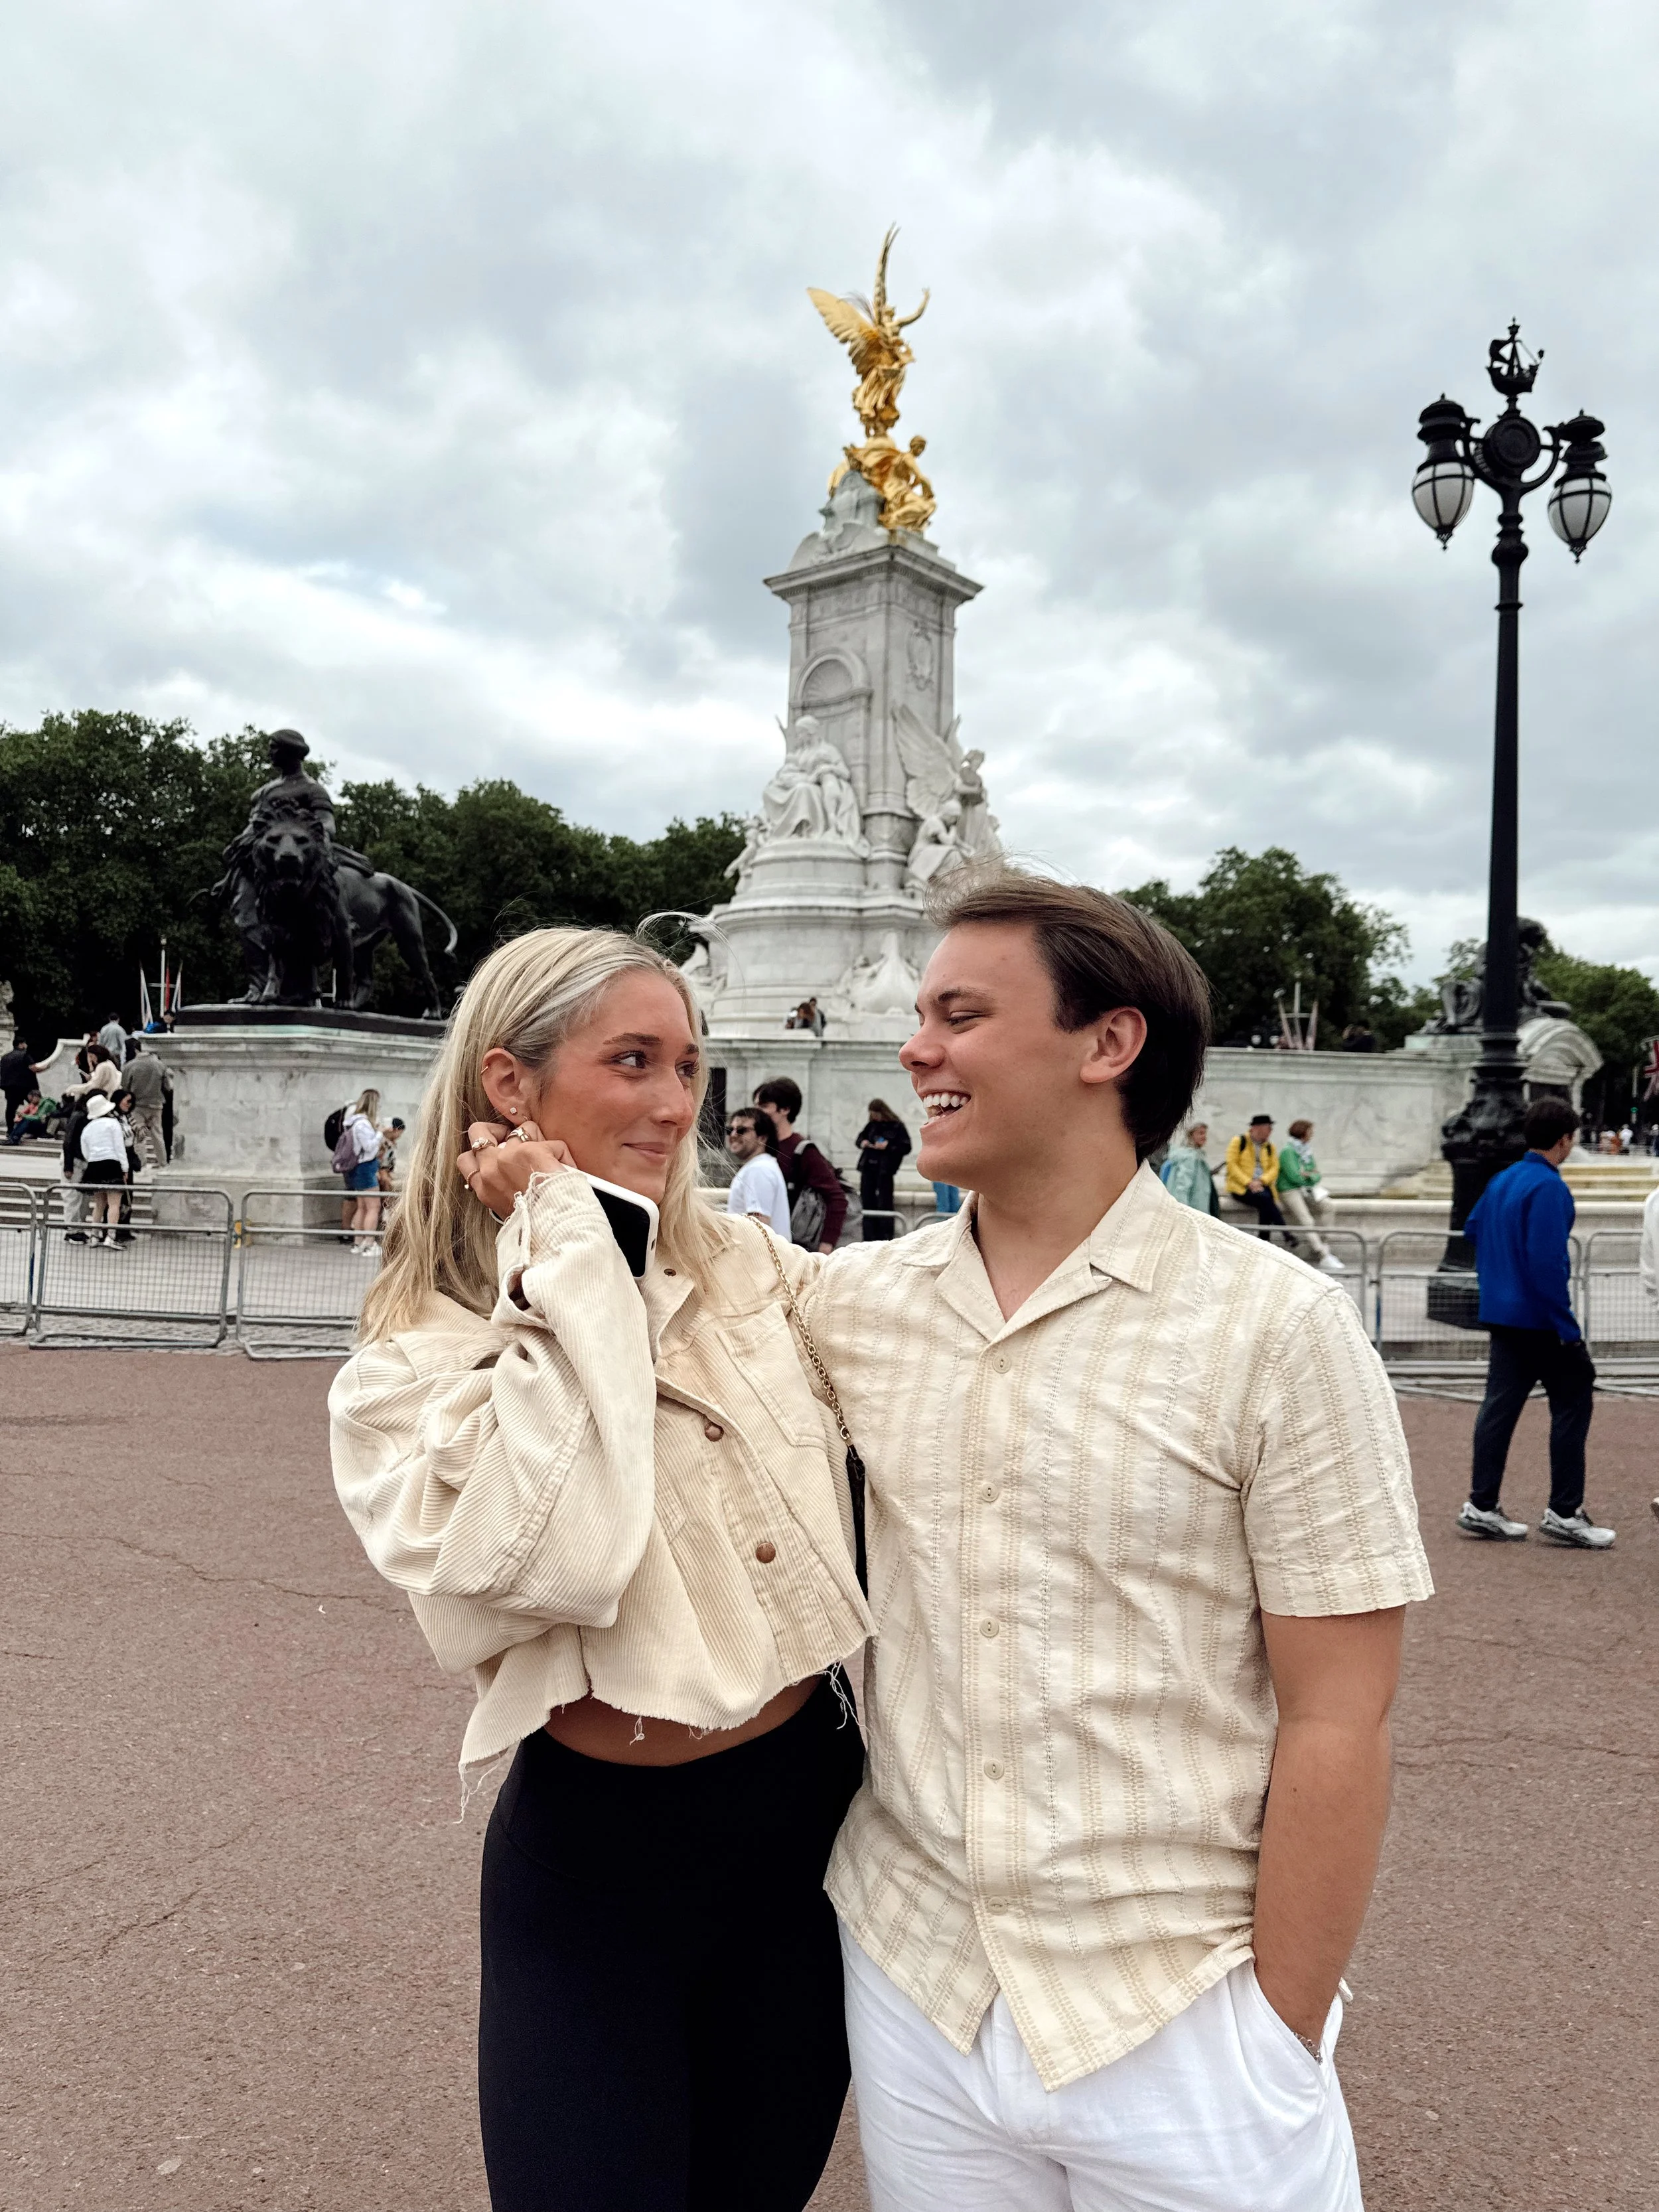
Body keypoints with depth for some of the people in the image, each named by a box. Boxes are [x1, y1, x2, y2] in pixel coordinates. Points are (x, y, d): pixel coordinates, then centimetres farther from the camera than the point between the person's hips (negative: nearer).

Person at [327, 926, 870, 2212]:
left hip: (818, 1811, 4)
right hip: (600, 1859, -4)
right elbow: (554, 1562, -29)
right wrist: (566, 1247, -23)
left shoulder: (760, 1269, -2)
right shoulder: (408, 1370, -11)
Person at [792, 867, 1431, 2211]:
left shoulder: (1277, 1329, -14)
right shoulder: (852, 1301, -3)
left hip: (1177, 2024, -3)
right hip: (909, 1984, 4)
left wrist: (1280, 2042, -8)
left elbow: (1335, 1726, -11)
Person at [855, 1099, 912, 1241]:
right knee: (867, 1202, 6)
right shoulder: (872, 1125, 12)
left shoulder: (897, 1127, -4)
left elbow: (906, 1147, -8)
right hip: (868, 1167, 6)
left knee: (884, 1203, -4)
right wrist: (862, 1143, 3)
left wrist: (888, 1146, -18)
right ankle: (870, 1239, 13)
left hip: (884, 1170, -6)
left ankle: (886, 1238, 1)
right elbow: (861, 1137, 26)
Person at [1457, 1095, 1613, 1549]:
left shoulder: (1502, 1180, 10)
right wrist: (1567, 1328, -19)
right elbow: (1549, 1262, -22)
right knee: (1573, 1401, 3)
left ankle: (1482, 1506, 12)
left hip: (1501, 1314, 8)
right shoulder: (1549, 1188, -17)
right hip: (1539, 1319, -8)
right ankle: (1564, 1512, 6)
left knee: (1499, 1404, 9)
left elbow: (1472, 1229, 24)